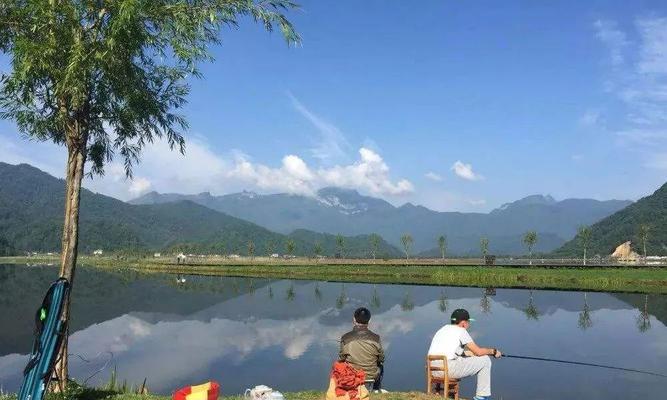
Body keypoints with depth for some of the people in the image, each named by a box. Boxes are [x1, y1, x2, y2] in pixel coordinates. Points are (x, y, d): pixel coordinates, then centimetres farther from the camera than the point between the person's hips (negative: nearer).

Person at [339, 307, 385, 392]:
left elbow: (341, 359, -6)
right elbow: (381, 359, -4)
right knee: (381, 366, 34)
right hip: (371, 375, 0)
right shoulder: (375, 338, -17)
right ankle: (376, 389, 40)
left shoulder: (346, 338, -18)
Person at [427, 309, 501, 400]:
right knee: (484, 360, 6)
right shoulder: (460, 330, 0)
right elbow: (478, 352, 0)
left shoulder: (443, 328, 22)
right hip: (447, 369, -8)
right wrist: (493, 351, 17)